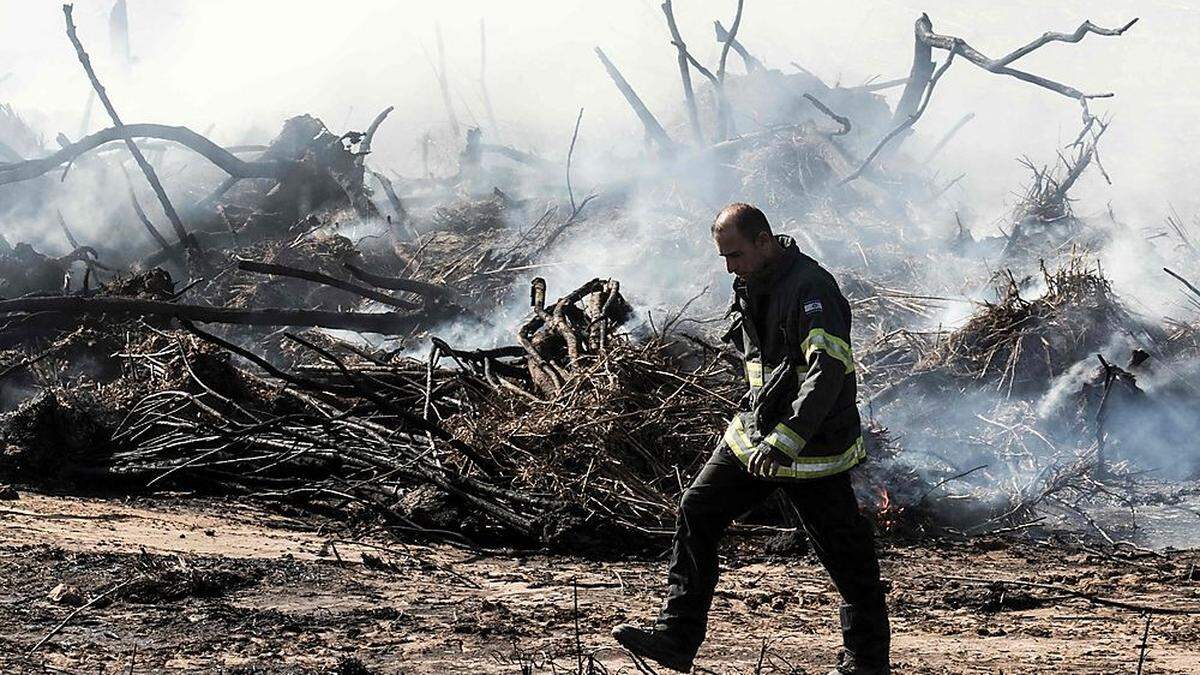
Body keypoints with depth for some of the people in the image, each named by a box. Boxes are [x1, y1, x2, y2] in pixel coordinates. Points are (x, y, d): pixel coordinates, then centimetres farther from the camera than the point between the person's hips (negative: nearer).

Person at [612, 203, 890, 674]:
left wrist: (785, 439, -37)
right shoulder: (749, 286, 8)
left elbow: (828, 371, -31)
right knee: (696, 514, 2)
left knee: (843, 550, 2)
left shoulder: (811, 288, -21)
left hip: (812, 443, -8)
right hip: (755, 432, 9)